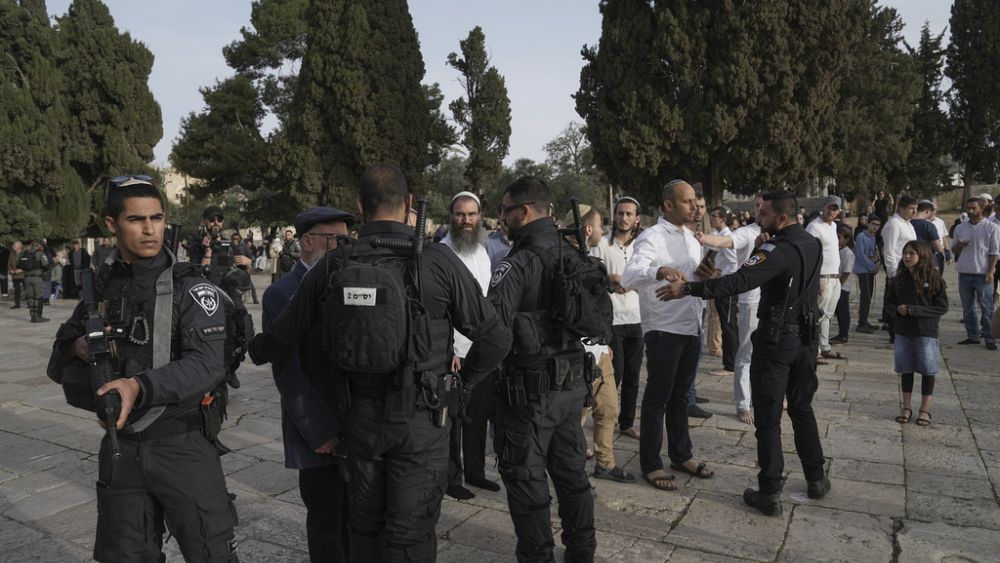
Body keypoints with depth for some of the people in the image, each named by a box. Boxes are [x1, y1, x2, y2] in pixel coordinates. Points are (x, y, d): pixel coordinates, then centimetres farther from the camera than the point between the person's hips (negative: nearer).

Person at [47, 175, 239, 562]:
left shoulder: (190, 288, -10)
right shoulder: (100, 288, 6)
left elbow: (207, 366, -22)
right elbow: (59, 366, 11)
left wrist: (141, 386, -36)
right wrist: (76, 349, -11)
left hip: (183, 446, -4)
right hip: (120, 447, 5)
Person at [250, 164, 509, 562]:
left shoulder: (332, 266, -5)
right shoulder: (437, 260, -14)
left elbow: (282, 338, 4)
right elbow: (495, 339, -10)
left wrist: (255, 351, 27)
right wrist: (465, 380, 9)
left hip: (358, 416, 4)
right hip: (419, 419, -3)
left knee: (364, 526, 21)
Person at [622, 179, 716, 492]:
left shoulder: (691, 238, 12)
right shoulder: (652, 238, -14)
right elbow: (629, 277, -30)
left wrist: (706, 275, 4)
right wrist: (659, 270, -47)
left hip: (691, 327, 7)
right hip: (663, 329, -7)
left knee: (680, 395, 18)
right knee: (657, 398, 3)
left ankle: (681, 455, 31)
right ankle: (650, 465, 14)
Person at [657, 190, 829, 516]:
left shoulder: (780, 249, -20)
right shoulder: (813, 244, 5)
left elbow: (740, 281, -33)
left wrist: (688, 289, -35)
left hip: (777, 339, -8)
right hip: (807, 337, 8)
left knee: (768, 418, 0)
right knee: (802, 410, 20)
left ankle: (770, 494, 6)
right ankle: (816, 480, 28)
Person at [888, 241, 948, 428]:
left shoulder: (933, 279, -8)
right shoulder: (900, 278, 3)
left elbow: (942, 307, -10)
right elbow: (890, 302, 11)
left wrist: (913, 310, -18)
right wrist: (897, 310, -12)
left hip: (926, 333, -3)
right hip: (903, 332, 3)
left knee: (927, 371, 6)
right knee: (905, 370, 11)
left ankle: (925, 410, 19)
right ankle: (906, 408, 22)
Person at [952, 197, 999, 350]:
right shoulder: (960, 228, 10)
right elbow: (954, 250, 15)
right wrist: (959, 245, -8)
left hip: (983, 274, -4)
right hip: (964, 273, 4)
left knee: (986, 308, 0)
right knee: (967, 308, 9)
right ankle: (972, 335, 18)